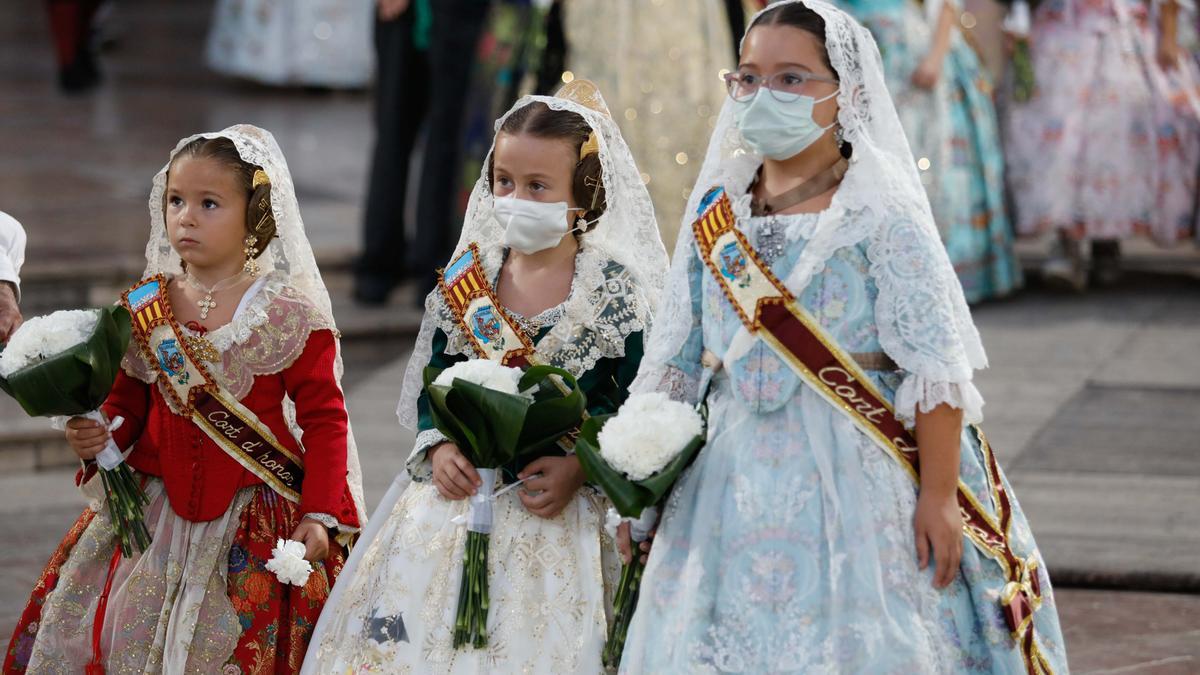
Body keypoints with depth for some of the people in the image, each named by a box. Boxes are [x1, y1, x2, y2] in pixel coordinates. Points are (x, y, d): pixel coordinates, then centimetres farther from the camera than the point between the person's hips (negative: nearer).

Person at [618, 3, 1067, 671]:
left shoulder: (880, 213, -7)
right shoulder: (717, 212, 9)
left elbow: (936, 367, -11)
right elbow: (674, 362, 14)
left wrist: (939, 497, -16)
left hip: (856, 484, -5)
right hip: (737, 484, 5)